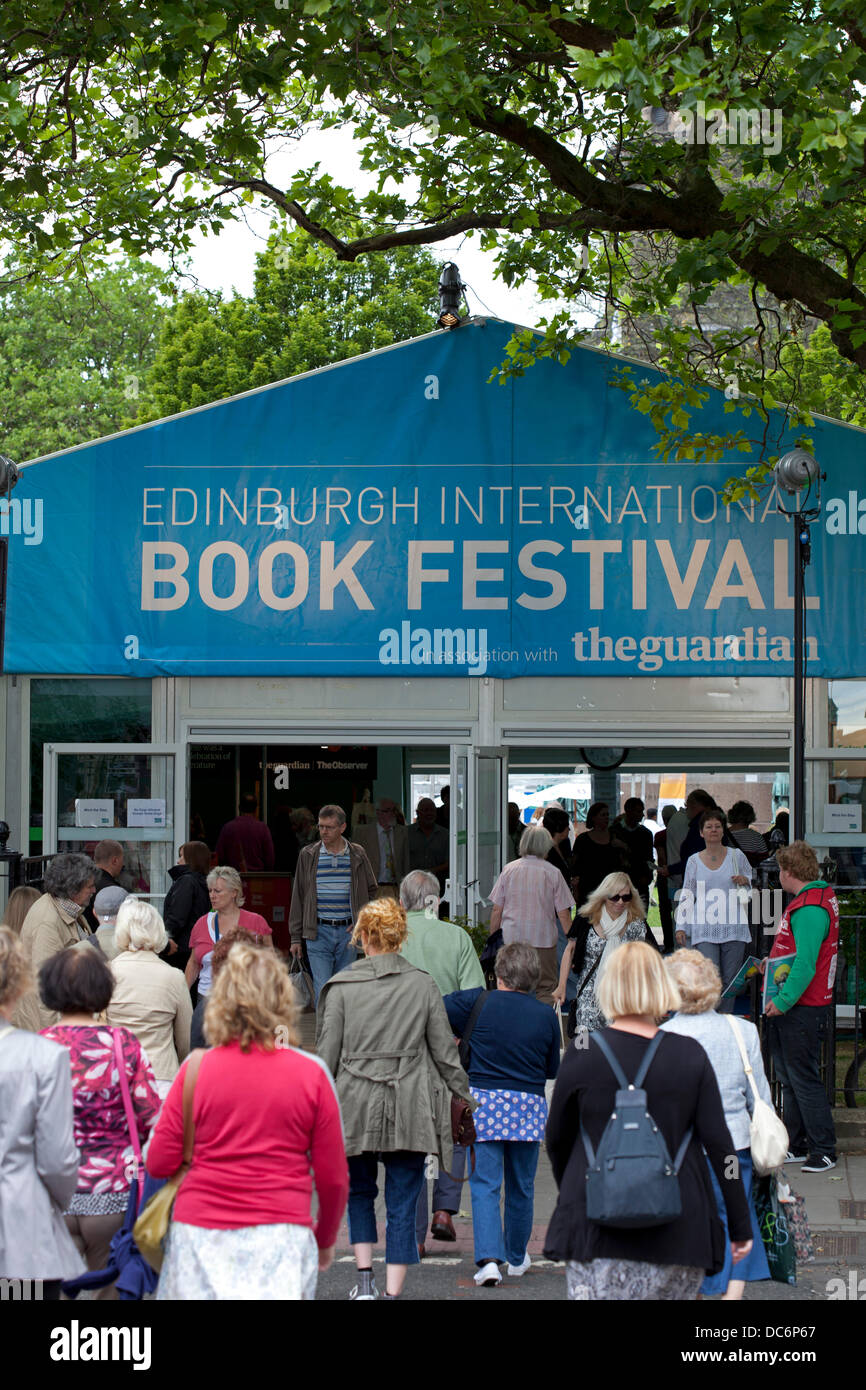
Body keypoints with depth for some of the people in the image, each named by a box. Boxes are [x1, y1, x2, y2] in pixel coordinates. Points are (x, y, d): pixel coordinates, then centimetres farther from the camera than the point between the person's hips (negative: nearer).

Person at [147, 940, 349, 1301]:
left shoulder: (196, 1068, -1)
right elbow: (334, 1178, 2)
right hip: (280, 1237, -1)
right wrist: (325, 1237, 20)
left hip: (201, 1234, 1)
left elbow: (159, 1163, 1)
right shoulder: (311, 1074, -2)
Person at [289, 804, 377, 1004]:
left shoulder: (357, 855, 5)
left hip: (348, 931, 1)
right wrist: (296, 937, 5)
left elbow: (371, 890, 16)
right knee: (322, 989, -10)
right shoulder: (308, 855, 3)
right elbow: (298, 896, 8)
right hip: (319, 932, -1)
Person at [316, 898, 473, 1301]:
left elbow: (327, 1056, -2)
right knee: (402, 1205, 5)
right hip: (410, 1109, 0)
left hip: (355, 1107, 0)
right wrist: (469, 1097, 13)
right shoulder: (423, 985, -1)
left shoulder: (341, 987, -4)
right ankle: (393, 1290, 4)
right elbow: (445, 1053, 3)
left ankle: (364, 1278, 11)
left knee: (359, 1192, 20)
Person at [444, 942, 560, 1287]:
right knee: (521, 1186, 16)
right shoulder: (546, 1016, 0)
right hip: (529, 1105, 2)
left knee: (485, 1185, -1)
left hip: (484, 1102, -2)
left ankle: (488, 1258, -16)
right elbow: (553, 1069, 10)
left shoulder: (478, 1002, -5)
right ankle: (517, 1257, 30)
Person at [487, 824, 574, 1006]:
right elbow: (563, 913, -2)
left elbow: (496, 910, 5)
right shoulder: (553, 873, -2)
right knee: (546, 987, 2)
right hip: (544, 939, -2)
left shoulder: (509, 870, 4)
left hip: (511, 938, 2)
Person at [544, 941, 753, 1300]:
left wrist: (572, 1193, 29)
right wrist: (741, 1225, 7)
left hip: (597, 1230, -1)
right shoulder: (690, 1055, 0)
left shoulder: (580, 1056, -2)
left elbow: (557, 1140, 9)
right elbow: (719, 1143, -1)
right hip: (677, 1231, 1)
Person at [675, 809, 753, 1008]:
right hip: (705, 930, -1)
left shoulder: (736, 856, 8)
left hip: (733, 928, 1)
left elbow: (753, 884, 18)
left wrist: (745, 881, -5)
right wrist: (681, 927, 7)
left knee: (729, 980, 2)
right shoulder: (694, 861, 9)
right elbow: (686, 896, 12)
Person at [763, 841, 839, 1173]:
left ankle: (824, 1151, 2)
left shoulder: (810, 909, -20)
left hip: (802, 1008, -10)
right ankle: (796, 1145, 24)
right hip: (788, 1007, 10)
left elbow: (806, 964, -26)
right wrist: (773, 963, 17)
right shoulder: (819, 896, 13)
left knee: (803, 1077, -4)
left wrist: (783, 1001, -23)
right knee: (790, 1077, 16)